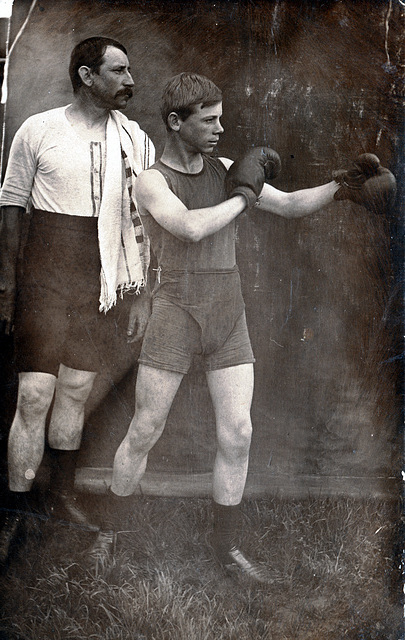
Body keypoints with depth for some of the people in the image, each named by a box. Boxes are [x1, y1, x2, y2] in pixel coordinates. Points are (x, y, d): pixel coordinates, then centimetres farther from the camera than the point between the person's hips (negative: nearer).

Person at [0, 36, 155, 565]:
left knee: (76, 392, 12)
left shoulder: (135, 141, 6)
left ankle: (64, 496, 28)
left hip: (101, 285, 3)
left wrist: (141, 293, 6)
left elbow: (143, 224, 8)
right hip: (45, 282, -3)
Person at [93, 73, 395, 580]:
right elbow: (193, 228, -25)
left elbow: (290, 205, 5)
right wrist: (241, 199, -11)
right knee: (144, 433, 3)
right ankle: (106, 529, 25)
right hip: (175, 316, -4)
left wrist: (339, 187, -11)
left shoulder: (225, 170, 8)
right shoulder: (151, 182, -7)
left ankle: (227, 546, 19)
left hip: (229, 319, 4)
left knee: (236, 435, 2)